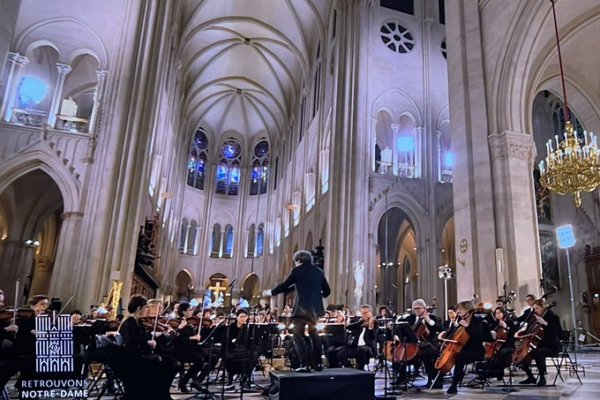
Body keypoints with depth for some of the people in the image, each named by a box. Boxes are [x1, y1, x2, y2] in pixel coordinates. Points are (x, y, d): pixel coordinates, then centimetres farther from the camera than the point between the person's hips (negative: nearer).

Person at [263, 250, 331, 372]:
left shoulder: (298, 271, -6)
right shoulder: (319, 271, 9)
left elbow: (285, 286, -2)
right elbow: (327, 291, 10)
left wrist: (270, 292, 12)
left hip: (302, 308, -6)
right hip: (315, 308, 6)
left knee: (298, 336, 1)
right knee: (314, 334, 21)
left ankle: (305, 365, -5)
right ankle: (317, 363, 22)